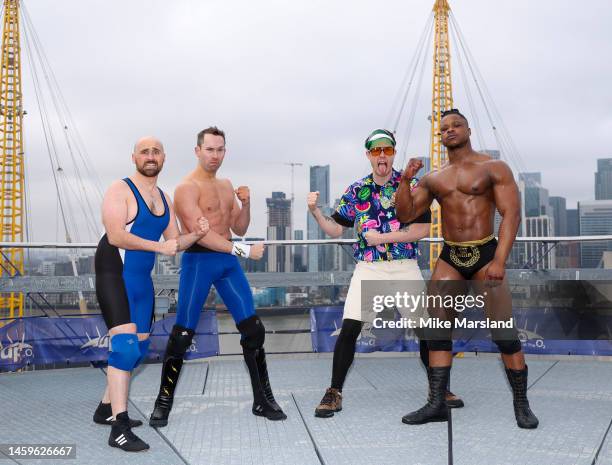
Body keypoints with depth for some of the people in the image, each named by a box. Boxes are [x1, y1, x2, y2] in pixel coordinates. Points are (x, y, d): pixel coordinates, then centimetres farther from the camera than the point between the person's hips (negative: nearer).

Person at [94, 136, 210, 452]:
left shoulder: (164, 198, 13)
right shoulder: (120, 190, -11)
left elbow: (174, 242, 14)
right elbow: (115, 236, -22)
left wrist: (196, 235, -6)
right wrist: (158, 246, -21)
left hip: (142, 278, 9)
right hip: (115, 275, -9)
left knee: (139, 346, 14)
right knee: (124, 344, -19)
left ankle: (106, 409, 29)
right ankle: (119, 430, -19)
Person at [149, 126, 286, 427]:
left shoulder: (226, 185, 15)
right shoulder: (187, 188, -9)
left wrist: (245, 203, -2)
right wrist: (243, 251, -21)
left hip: (228, 260, 7)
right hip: (199, 260, -6)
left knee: (253, 329, 3)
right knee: (182, 334, -3)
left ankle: (263, 400, 12)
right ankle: (163, 403, 11)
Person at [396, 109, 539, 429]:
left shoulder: (493, 168, 1)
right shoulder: (433, 179, 13)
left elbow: (511, 214, -8)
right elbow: (405, 215, 9)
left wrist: (499, 260, -20)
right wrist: (405, 180, -8)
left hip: (486, 254, -4)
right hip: (449, 257, 4)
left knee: (504, 332, -8)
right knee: (438, 329, -4)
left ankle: (522, 405, 2)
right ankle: (436, 403, 0)